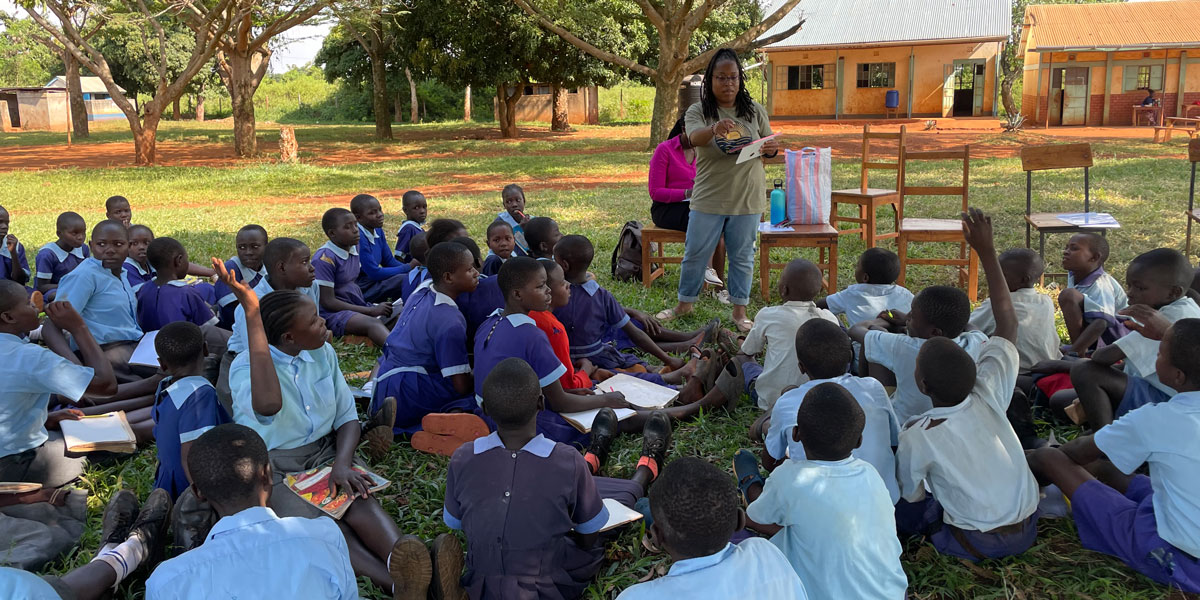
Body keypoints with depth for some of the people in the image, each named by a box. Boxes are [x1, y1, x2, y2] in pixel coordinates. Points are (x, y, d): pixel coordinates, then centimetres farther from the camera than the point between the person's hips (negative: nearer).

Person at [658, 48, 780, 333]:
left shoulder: (755, 111, 6)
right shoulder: (698, 111, -2)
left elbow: (769, 147, 11)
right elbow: (694, 138, -22)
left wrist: (772, 149, -14)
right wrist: (714, 130, -45)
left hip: (747, 199, 1)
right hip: (709, 199, -1)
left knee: (742, 256, 9)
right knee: (695, 253, 9)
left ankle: (740, 311, 21)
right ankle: (685, 303, 28)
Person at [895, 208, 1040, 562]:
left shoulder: (917, 438, -24)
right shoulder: (989, 395, -16)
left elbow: (912, 496, -7)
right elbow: (1008, 324, -6)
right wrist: (986, 251, -6)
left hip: (976, 545, -4)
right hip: (1026, 530, 4)